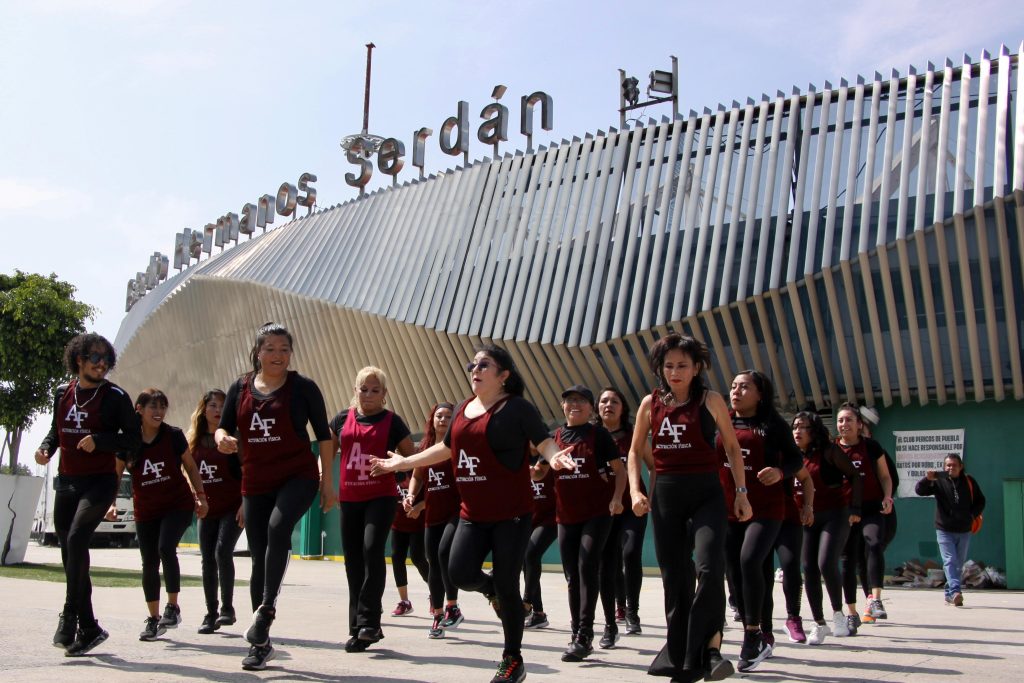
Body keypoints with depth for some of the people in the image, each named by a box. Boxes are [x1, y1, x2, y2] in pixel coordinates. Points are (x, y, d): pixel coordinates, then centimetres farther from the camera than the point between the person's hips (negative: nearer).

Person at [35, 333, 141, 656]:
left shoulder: (115, 396, -5)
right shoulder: (62, 393, 10)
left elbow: (133, 438, -6)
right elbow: (56, 431, 21)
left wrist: (98, 440, -19)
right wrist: (45, 448, 0)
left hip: (99, 482, -6)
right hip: (66, 483, 6)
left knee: (76, 539, -25)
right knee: (70, 555, 7)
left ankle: (69, 617, -19)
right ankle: (88, 628, 17)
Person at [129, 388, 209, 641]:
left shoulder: (173, 436, -7)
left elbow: (190, 467, 4)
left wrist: (200, 495, 0)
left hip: (178, 504, -2)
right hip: (145, 511, 2)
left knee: (166, 548, -23)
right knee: (149, 563, 5)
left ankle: (173, 606, -8)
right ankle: (153, 618, 19)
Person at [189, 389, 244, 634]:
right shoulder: (195, 441, 8)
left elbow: (246, 474, -7)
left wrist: (244, 504, -15)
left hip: (232, 508, -5)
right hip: (206, 511, 5)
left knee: (222, 552, -19)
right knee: (208, 561, 6)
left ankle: (227, 608, -7)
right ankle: (211, 614, 16)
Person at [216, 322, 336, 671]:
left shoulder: (303, 387, -3)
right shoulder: (240, 388, 6)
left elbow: (323, 434, 0)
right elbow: (223, 428, 12)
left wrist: (328, 481, -2)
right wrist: (222, 439, -13)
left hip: (298, 476, -4)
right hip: (255, 483, 4)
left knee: (278, 526, -33)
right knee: (259, 560, 5)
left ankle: (267, 608, -24)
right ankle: (261, 643, 15)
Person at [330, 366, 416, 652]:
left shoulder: (392, 421, 1)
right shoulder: (342, 418, 9)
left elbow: (412, 458, 5)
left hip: (382, 497, -4)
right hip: (349, 499, 4)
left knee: (372, 549, -22)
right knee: (353, 562, 7)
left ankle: (368, 621, -14)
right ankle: (358, 628, 17)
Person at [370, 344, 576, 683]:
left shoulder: (517, 407, -8)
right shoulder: (463, 409, 11)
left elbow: (545, 442, -12)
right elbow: (445, 448, 23)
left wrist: (555, 458, -35)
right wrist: (402, 463, 26)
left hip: (511, 513, -6)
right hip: (472, 514, 6)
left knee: (506, 585, -2)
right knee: (460, 573, -9)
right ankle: (491, 589, 28)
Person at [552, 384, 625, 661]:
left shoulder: (598, 434, -2)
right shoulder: (556, 436, 9)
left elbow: (619, 469, -2)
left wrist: (616, 498, -15)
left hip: (597, 512, -5)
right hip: (566, 515, 5)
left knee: (587, 568, -13)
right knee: (572, 575, 10)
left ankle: (584, 636, -11)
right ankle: (577, 632, 21)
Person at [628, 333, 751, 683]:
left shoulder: (710, 400, -3)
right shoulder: (651, 403, 4)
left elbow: (732, 447, 4)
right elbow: (636, 451, 11)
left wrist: (741, 492, 0)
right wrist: (635, 490, -2)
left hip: (706, 493, -3)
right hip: (665, 494, 3)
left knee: (709, 569, -22)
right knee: (674, 576, 9)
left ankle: (711, 647, -10)